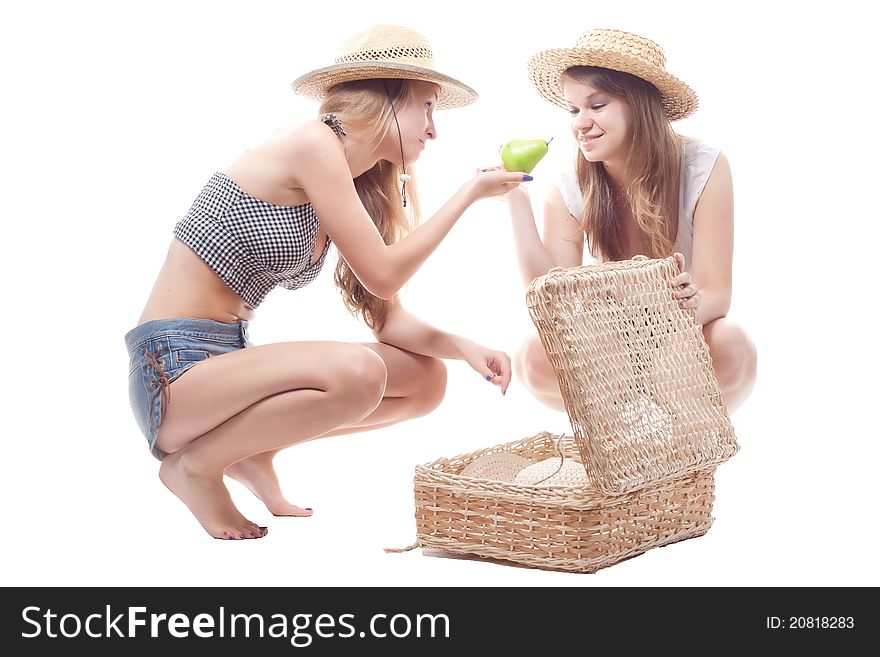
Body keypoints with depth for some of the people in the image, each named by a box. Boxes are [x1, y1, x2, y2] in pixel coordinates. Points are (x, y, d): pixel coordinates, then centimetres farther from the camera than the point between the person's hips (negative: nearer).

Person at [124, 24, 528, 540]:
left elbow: (389, 318, 9)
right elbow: (383, 276, -16)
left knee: (427, 379, 2)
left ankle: (255, 452, 8)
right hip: (176, 368, -9)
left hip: (229, 361, 9)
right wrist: (470, 193, -8)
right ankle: (197, 465, -9)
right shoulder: (312, 144, -14)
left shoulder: (359, 191, 13)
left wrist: (466, 348, -8)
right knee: (357, 373, -32)